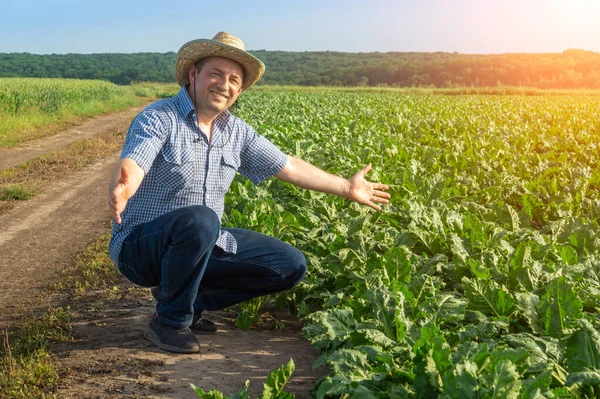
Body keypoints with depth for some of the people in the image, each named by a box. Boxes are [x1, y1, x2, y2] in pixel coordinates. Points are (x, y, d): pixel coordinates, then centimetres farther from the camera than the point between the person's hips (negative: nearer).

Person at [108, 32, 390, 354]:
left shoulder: (236, 132, 4)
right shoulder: (158, 119, -16)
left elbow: (288, 166, 12)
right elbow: (130, 168, -33)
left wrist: (347, 188, 17)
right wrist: (120, 191, -58)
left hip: (204, 243, 7)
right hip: (141, 245, -6)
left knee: (291, 266, -1)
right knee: (199, 220, -39)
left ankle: (192, 297, 5)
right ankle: (169, 321, -15)